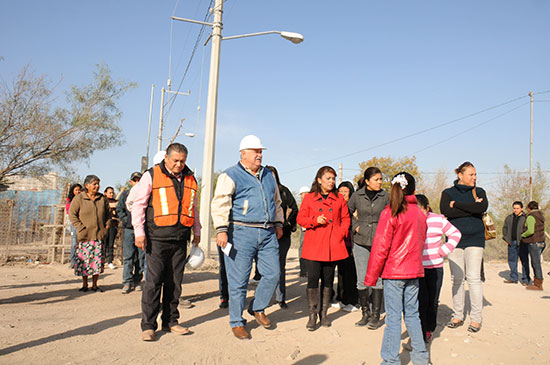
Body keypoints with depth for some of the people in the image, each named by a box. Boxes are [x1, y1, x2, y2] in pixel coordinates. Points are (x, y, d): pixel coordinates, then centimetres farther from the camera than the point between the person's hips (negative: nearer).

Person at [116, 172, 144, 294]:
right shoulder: (125, 194, 11)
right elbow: (119, 209, 8)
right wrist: (127, 220, -5)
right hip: (129, 229, 0)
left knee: (141, 256, 5)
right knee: (128, 257, -3)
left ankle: (137, 281, 15)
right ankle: (127, 282, 2)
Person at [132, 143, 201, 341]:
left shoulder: (189, 179, 15)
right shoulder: (151, 175, 0)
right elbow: (138, 204, -1)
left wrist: (196, 231, 21)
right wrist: (139, 232, -9)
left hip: (180, 239, 5)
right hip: (157, 238, -4)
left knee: (175, 282, 9)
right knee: (153, 282, -4)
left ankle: (170, 321, 21)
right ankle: (148, 325, 6)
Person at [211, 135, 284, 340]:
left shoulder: (268, 176, 18)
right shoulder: (231, 176, -2)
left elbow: (276, 202, 29)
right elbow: (220, 204, -10)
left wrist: (278, 223, 23)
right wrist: (221, 229, -20)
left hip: (267, 234, 6)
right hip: (242, 233, -5)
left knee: (273, 273, 4)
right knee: (239, 280, 1)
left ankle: (257, 308, 29)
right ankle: (236, 322, 17)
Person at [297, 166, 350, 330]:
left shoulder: (339, 198, 10)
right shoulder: (309, 198, 4)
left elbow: (346, 218, 15)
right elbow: (300, 218, 5)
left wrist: (341, 233, -1)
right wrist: (315, 220, -11)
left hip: (333, 245, 2)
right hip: (314, 245, -2)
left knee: (328, 279, 7)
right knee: (313, 278, -5)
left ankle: (324, 313, 20)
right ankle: (312, 315, 6)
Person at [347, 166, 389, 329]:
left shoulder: (385, 196, 1)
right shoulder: (357, 196, 1)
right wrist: (355, 226, 3)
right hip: (361, 242, 1)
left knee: (377, 279, -1)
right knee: (362, 280, 5)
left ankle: (376, 315, 11)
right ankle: (365, 313, 20)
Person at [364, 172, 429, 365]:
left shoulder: (390, 213, -12)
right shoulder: (420, 214, 6)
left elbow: (380, 247, -13)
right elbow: (420, 243, 15)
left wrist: (371, 276, -6)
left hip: (393, 271, -6)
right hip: (414, 271, 6)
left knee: (393, 316, 0)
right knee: (412, 314, 17)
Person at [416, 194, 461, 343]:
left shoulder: (438, 220, -1)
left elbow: (455, 233, 10)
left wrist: (444, 250, 0)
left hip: (435, 268, 1)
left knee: (433, 302, 9)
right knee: (422, 301, -7)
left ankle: (429, 329, 28)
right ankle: (421, 331, 8)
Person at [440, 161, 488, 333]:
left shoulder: (479, 191, 11)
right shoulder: (448, 193, 8)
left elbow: (483, 207, -11)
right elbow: (445, 211, -12)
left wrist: (457, 204, -10)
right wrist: (472, 208, -12)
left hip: (475, 239, 0)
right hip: (454, 239, 1)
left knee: (474, 278, -4)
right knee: (457, 279, 5)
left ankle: (476, 318, 6)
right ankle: (458, 316, 16)